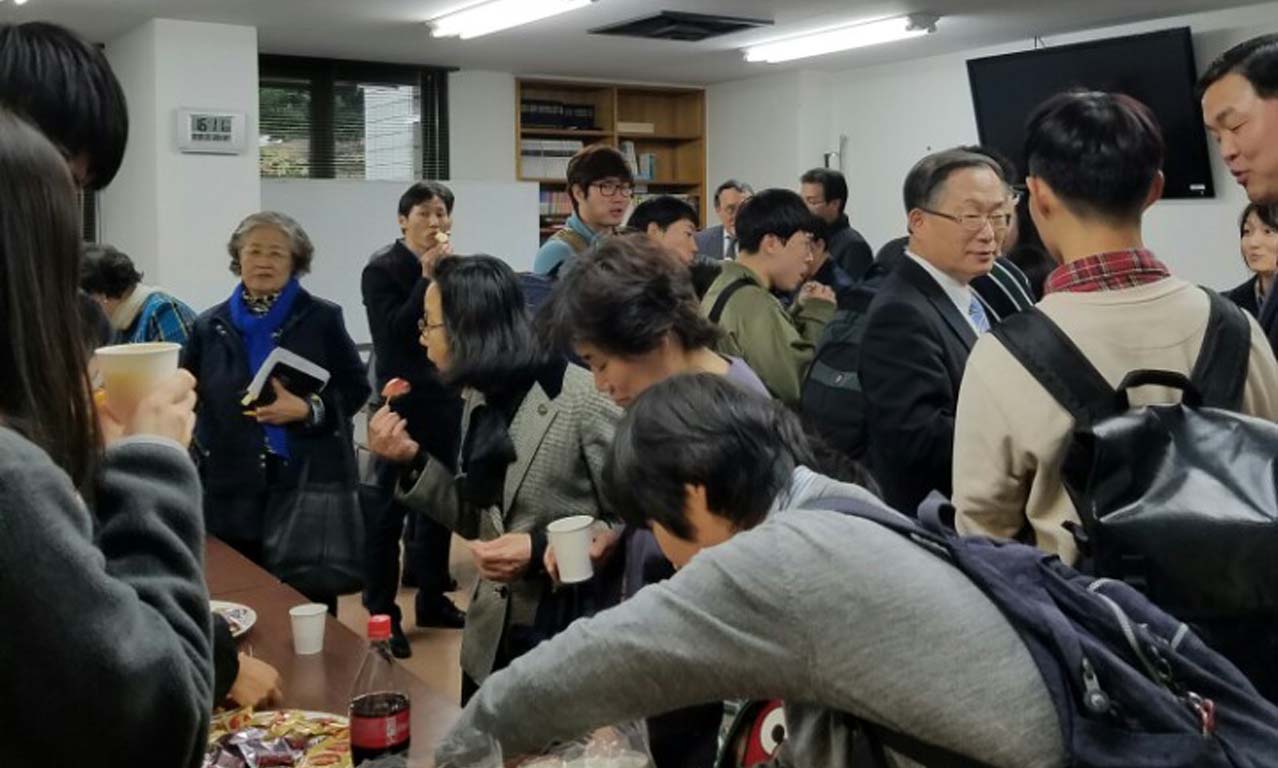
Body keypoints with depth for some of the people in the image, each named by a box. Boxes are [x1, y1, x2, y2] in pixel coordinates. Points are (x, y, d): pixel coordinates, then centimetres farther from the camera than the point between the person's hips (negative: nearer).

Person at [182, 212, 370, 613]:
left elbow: (357, 389, 2)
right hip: (235, 494, 2)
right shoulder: (211, 326, 8)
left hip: (310, 489, -2)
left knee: (312, 606, 4)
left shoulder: (323, 318, 1)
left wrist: (309, 409, -14)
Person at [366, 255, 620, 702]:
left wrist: (541, 551, -23)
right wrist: (413, 459, 0)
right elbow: (479, 521, 11)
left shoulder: (586, 400, -19)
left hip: (575, 636, -7)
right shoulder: (480, 397, 4)